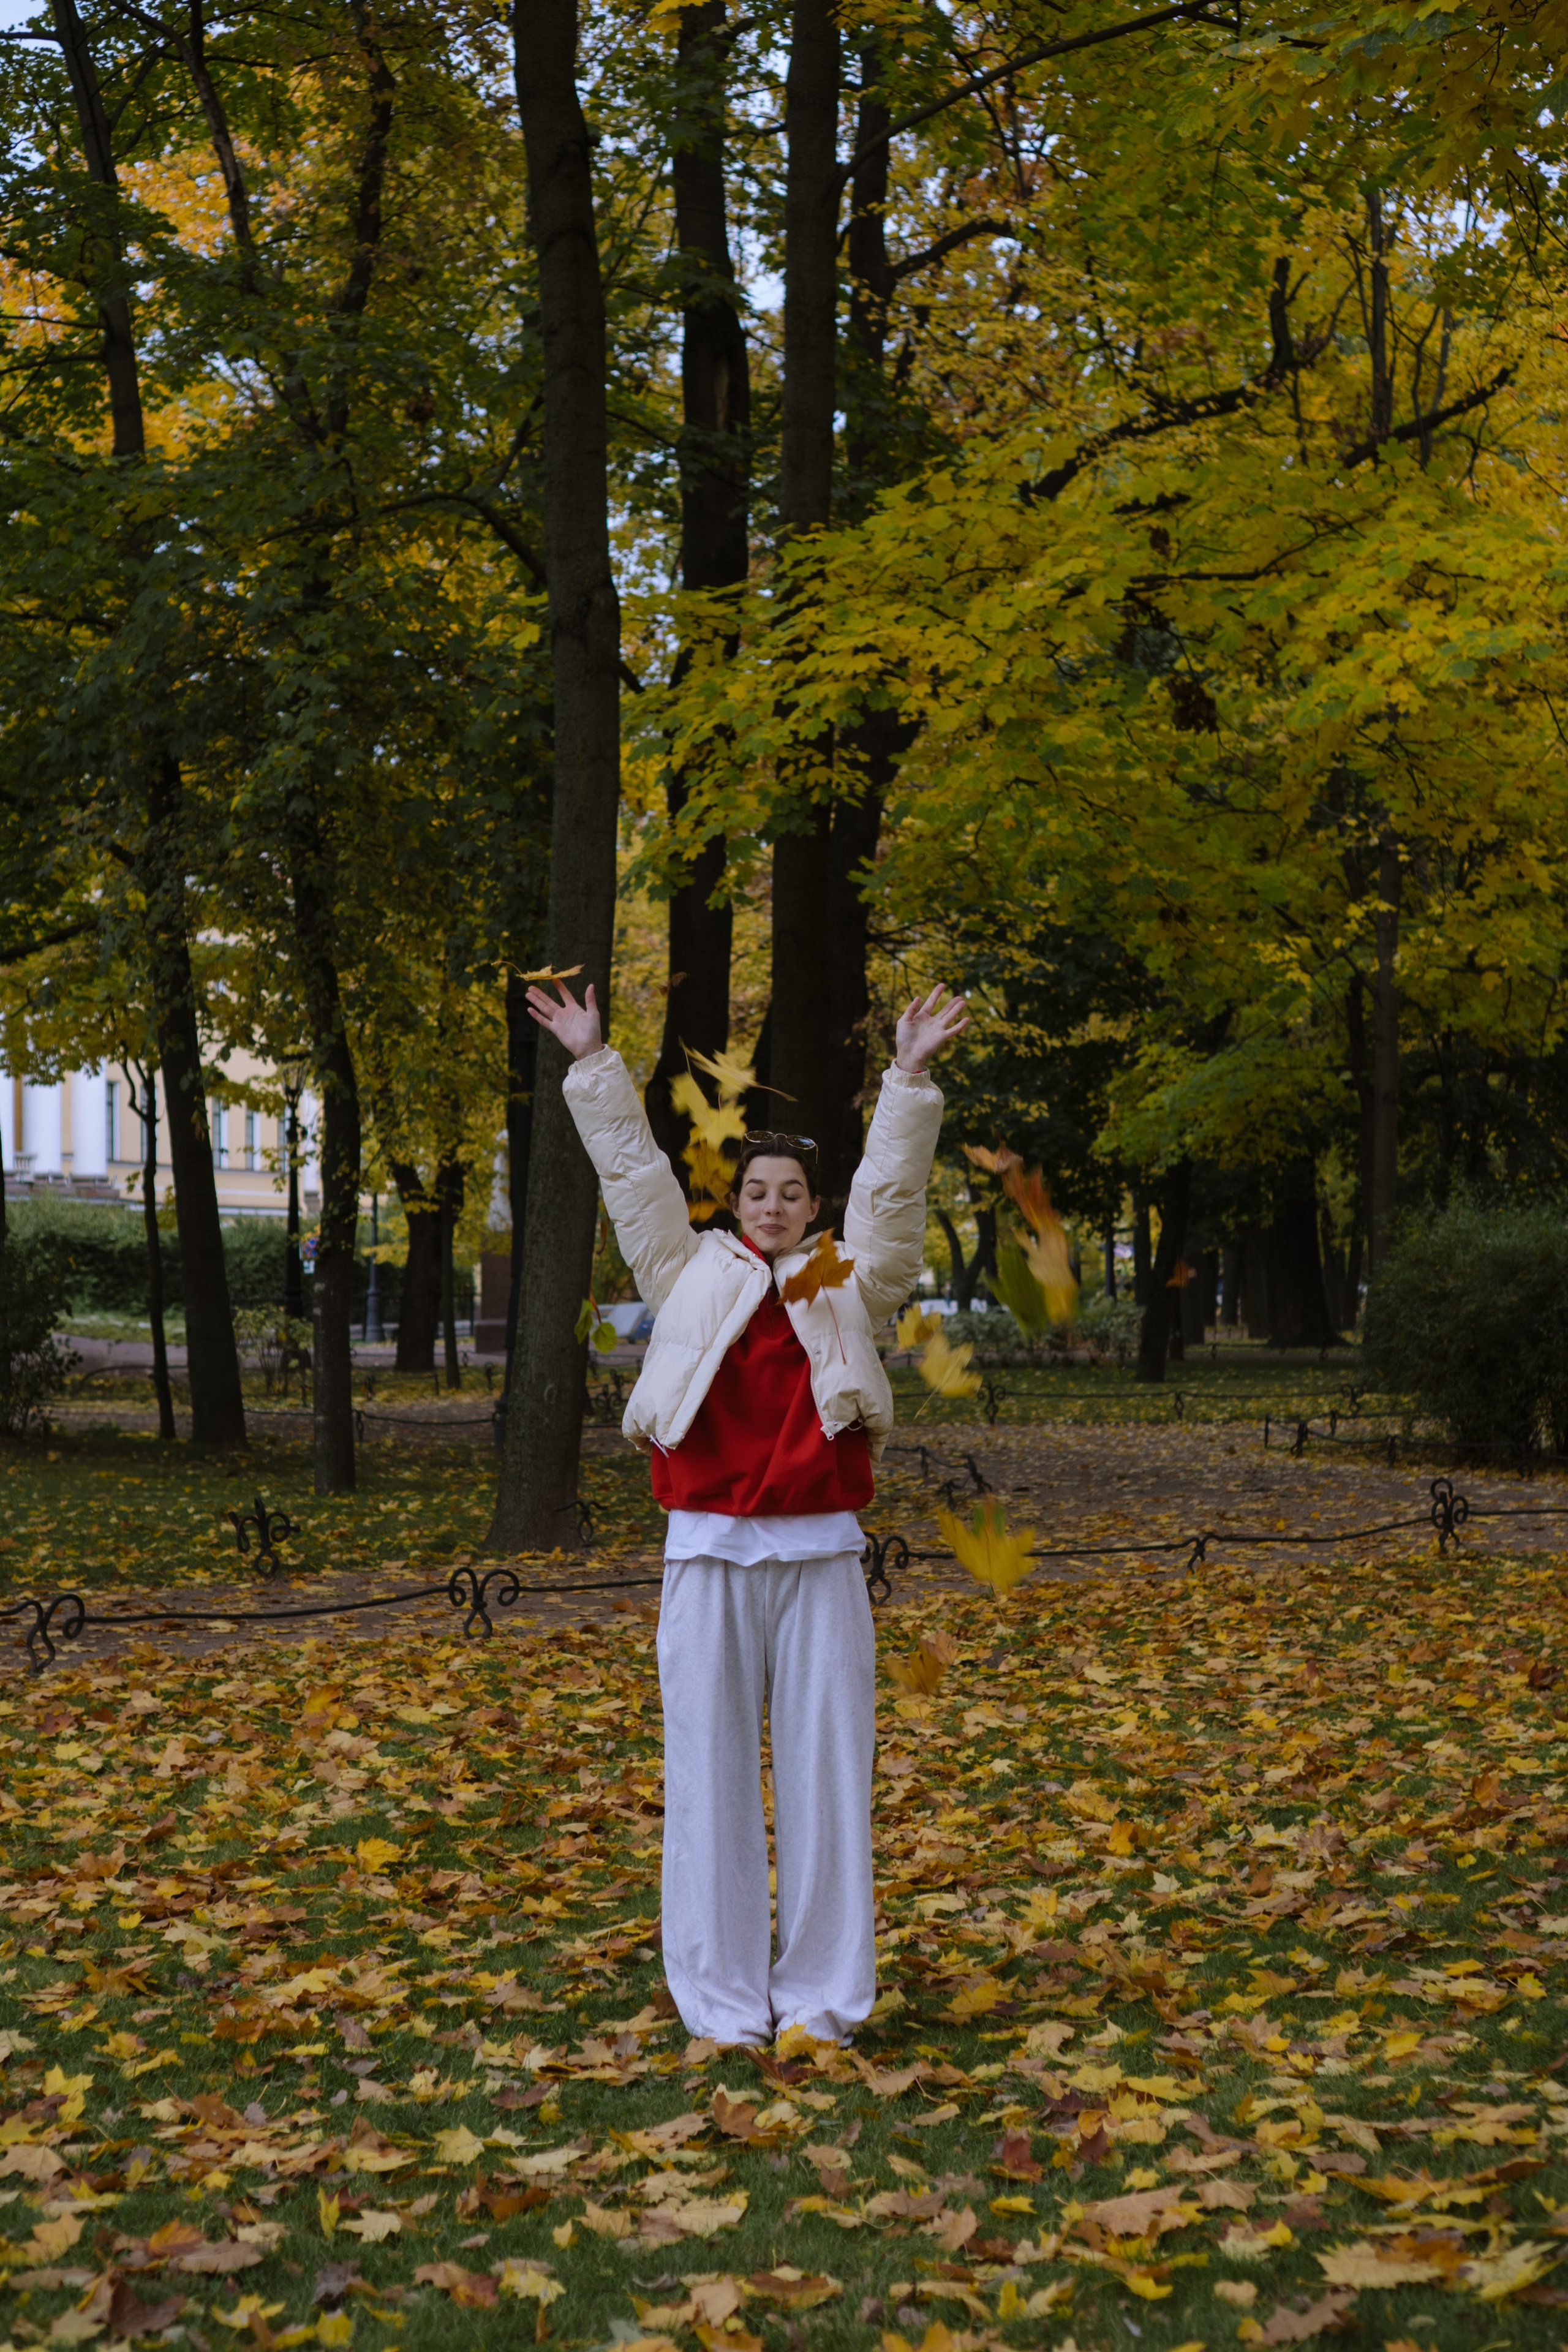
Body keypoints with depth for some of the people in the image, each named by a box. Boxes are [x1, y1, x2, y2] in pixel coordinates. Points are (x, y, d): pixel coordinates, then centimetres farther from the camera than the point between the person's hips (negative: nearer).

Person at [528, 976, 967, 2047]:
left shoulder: (850, 1287, 10)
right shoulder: (694, 1278, 10)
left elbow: (893, 1190, 3)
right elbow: (634, 1171, 9)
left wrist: (909, 1079, -5)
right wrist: (595, 1063, 6)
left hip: (819, 1557, 0)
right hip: (710, 1555, 0)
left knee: (825, 1770, 3)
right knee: (712, 1770, 3)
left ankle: (821, 1995, 13)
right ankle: (724, 1996, 13)